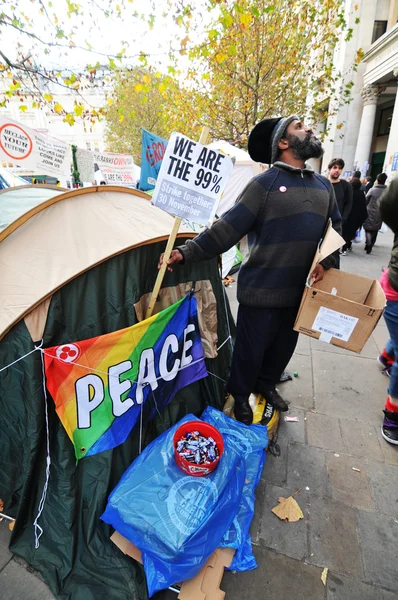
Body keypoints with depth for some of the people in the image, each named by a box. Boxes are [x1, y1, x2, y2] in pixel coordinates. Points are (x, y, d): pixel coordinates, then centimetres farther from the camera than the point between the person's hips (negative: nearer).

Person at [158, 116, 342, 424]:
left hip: (301, 288, 6)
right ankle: (240, 395, 33)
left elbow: (337, 227, 18)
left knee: (284, 344, 20)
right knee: (251, 347, 8)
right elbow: (227, 229, -15)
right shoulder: (265, 183, -10)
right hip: (262, 288, -6)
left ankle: (266, 385, 45)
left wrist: (327, 261, 0)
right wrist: (187, 252, -23)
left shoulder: (323, 185, 10)